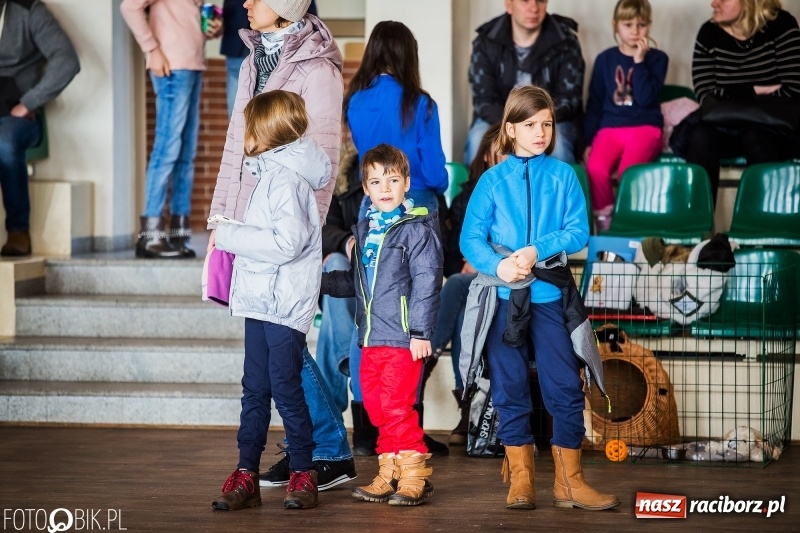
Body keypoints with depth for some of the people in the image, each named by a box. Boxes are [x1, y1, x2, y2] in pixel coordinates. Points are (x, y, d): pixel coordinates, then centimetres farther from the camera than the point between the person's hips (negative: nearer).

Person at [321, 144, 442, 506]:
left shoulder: (417, 228, -7)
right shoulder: (364, 230, 16)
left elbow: (427, 283, -12)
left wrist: (421, 332, -16)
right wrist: (320, 280, 17)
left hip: (403, 339, -7)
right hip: (370, 338, 7)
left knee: (397, 408, -9)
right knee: (377, 409, 10)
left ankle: (414, 473, 1)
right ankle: (389, 473, 19)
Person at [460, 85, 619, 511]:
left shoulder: (562, 176, 4)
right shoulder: (493, 180, 3)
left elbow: (578, 231, -4)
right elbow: (470, 239, -2)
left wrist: (537, 250, -18)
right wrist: (497, 265, -20)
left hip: (549, 295, 0)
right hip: (503, 297, 0)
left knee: (566, 387, -1)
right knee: (509, 389, 5)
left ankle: (569, 481, 8)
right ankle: (520, 479, 14)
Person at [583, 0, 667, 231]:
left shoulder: (657, 58, 4)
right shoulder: (605, 59, 11)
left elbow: (645, 99, -10)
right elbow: (594, 103, 13)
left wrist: (639, 62, -11)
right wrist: (588, 141, 6)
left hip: (644, 128, -2)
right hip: (609, 128, 2)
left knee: (627, 172, -32)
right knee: (595, 168, -29)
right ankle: (605, 223, -15)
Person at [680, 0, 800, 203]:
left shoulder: (781, 25, -5)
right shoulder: (709, 33, 3)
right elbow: (706, 97, -5)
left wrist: (731, 98, -12)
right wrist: (753, 92, -13)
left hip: (773, 130, -2)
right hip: (725, 130, 2)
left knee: (756, 137, -36)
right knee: (700, 136, -31)